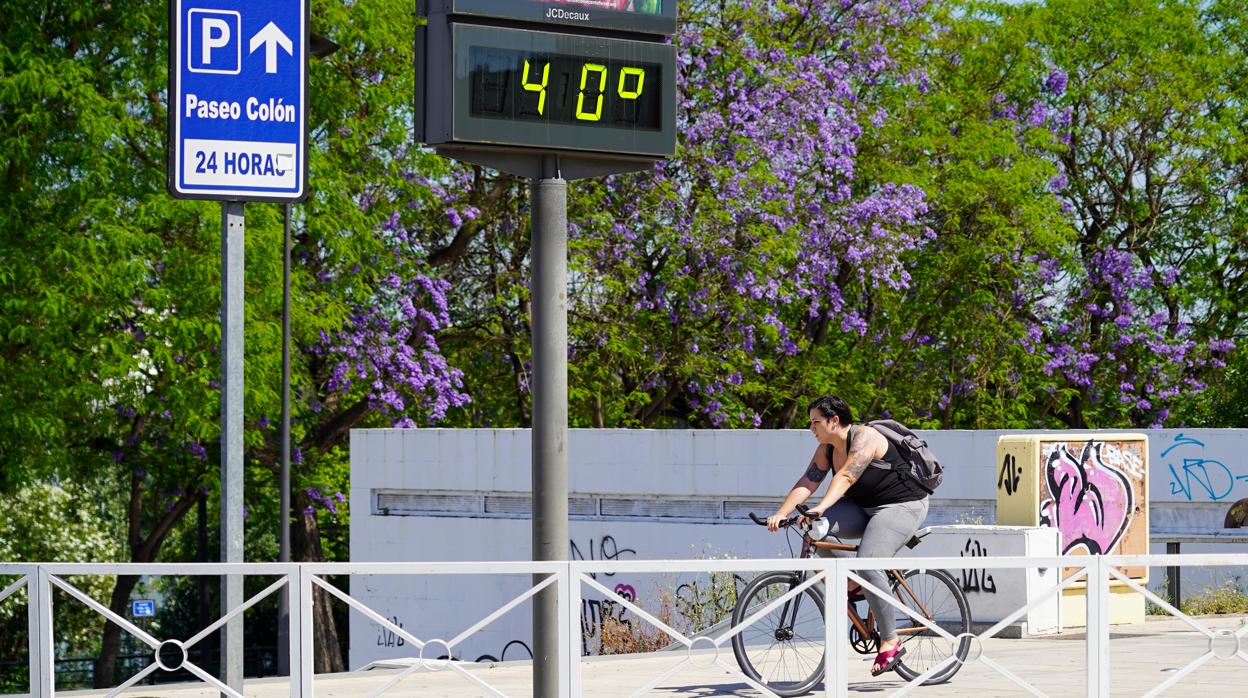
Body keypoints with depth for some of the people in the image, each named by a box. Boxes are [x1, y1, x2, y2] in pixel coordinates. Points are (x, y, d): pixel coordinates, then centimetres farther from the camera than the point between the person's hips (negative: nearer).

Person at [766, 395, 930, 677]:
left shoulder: (865, 438, -22)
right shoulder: (826, 448, 3)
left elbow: (845, 477, -36)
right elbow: (807, 483, -6)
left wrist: (821, 507, -50)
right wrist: (781, 513, -20)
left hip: (902, 506, -8)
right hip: (864, 507, 8)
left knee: (868, 565, -28)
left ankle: (891, 643, -18)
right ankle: (852, 586, 1)